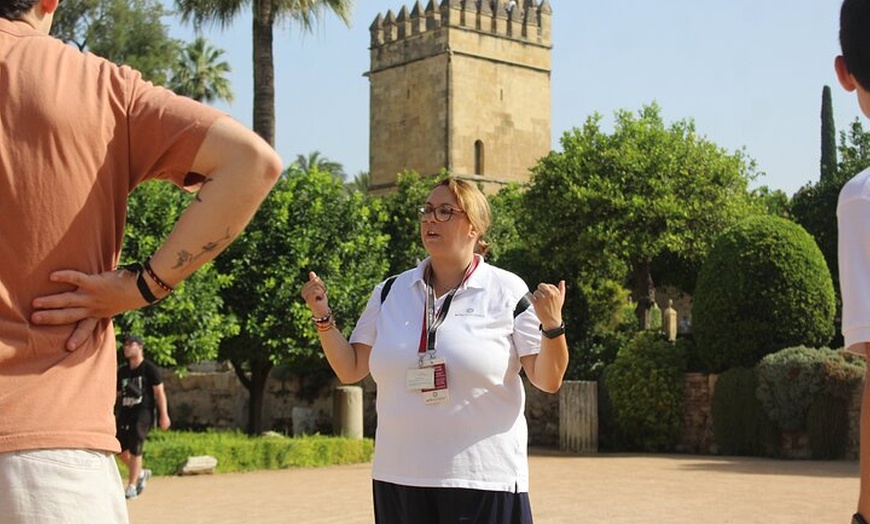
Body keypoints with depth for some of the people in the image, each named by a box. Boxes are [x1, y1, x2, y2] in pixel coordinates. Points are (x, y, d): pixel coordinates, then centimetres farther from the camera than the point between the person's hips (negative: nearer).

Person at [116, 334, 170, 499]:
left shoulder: (150, 368, -3)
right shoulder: (122, 371, 15)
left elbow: (159, 392, -6)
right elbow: (117, 394, 21)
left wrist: (164, 415, -13)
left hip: (143, 413, -6)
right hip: (124, 413, 6)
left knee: (135, 449, -10)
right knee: (121, 449, 5)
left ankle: (131, 486, -1)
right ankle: (141, 473, 27)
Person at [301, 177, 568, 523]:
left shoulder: (508, 292, -3)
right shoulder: (390, 292, 9)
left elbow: (548, 381, -5)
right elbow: (350, 371, 10)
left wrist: (552, 326, -22)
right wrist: (323, 317, -1)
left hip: (484, 481, -4)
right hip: (398, 478, 4)